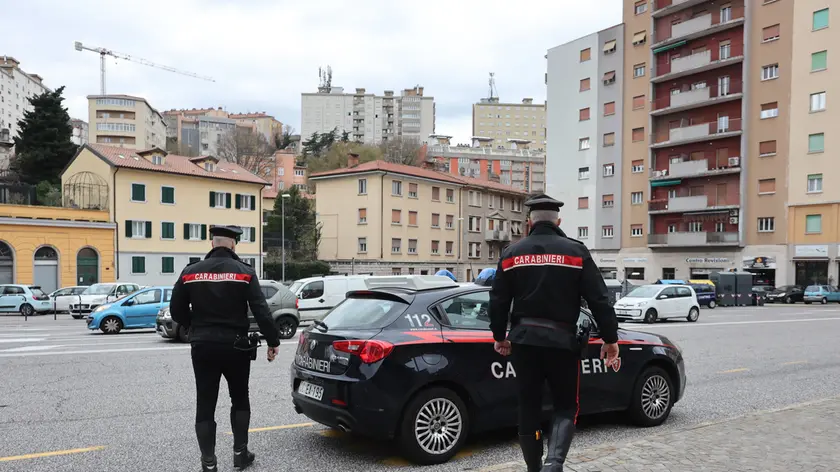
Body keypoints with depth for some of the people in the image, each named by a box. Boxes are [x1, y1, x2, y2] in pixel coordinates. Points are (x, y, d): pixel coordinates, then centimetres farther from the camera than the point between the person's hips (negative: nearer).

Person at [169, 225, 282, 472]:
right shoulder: (244, 272, -8)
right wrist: (273, 341, -3)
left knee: (205, 405, 8)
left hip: (202, 347, 2)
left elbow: (176, 311, 4)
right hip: (235, 346, -1)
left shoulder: (190, 272, 0)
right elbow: (261, 311, -12)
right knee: (239, 400, 17)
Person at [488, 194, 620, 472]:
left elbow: (498, 301, 6)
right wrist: (610, 339, 2)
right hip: (561, 339, -2)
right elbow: (599, 299, -5)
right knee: (566, 406, 10)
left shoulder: (512, 253, 5)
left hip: (523, 339, 2)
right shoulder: (575, 251, -2)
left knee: (528, 407, 13)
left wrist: (500, 336, 18)